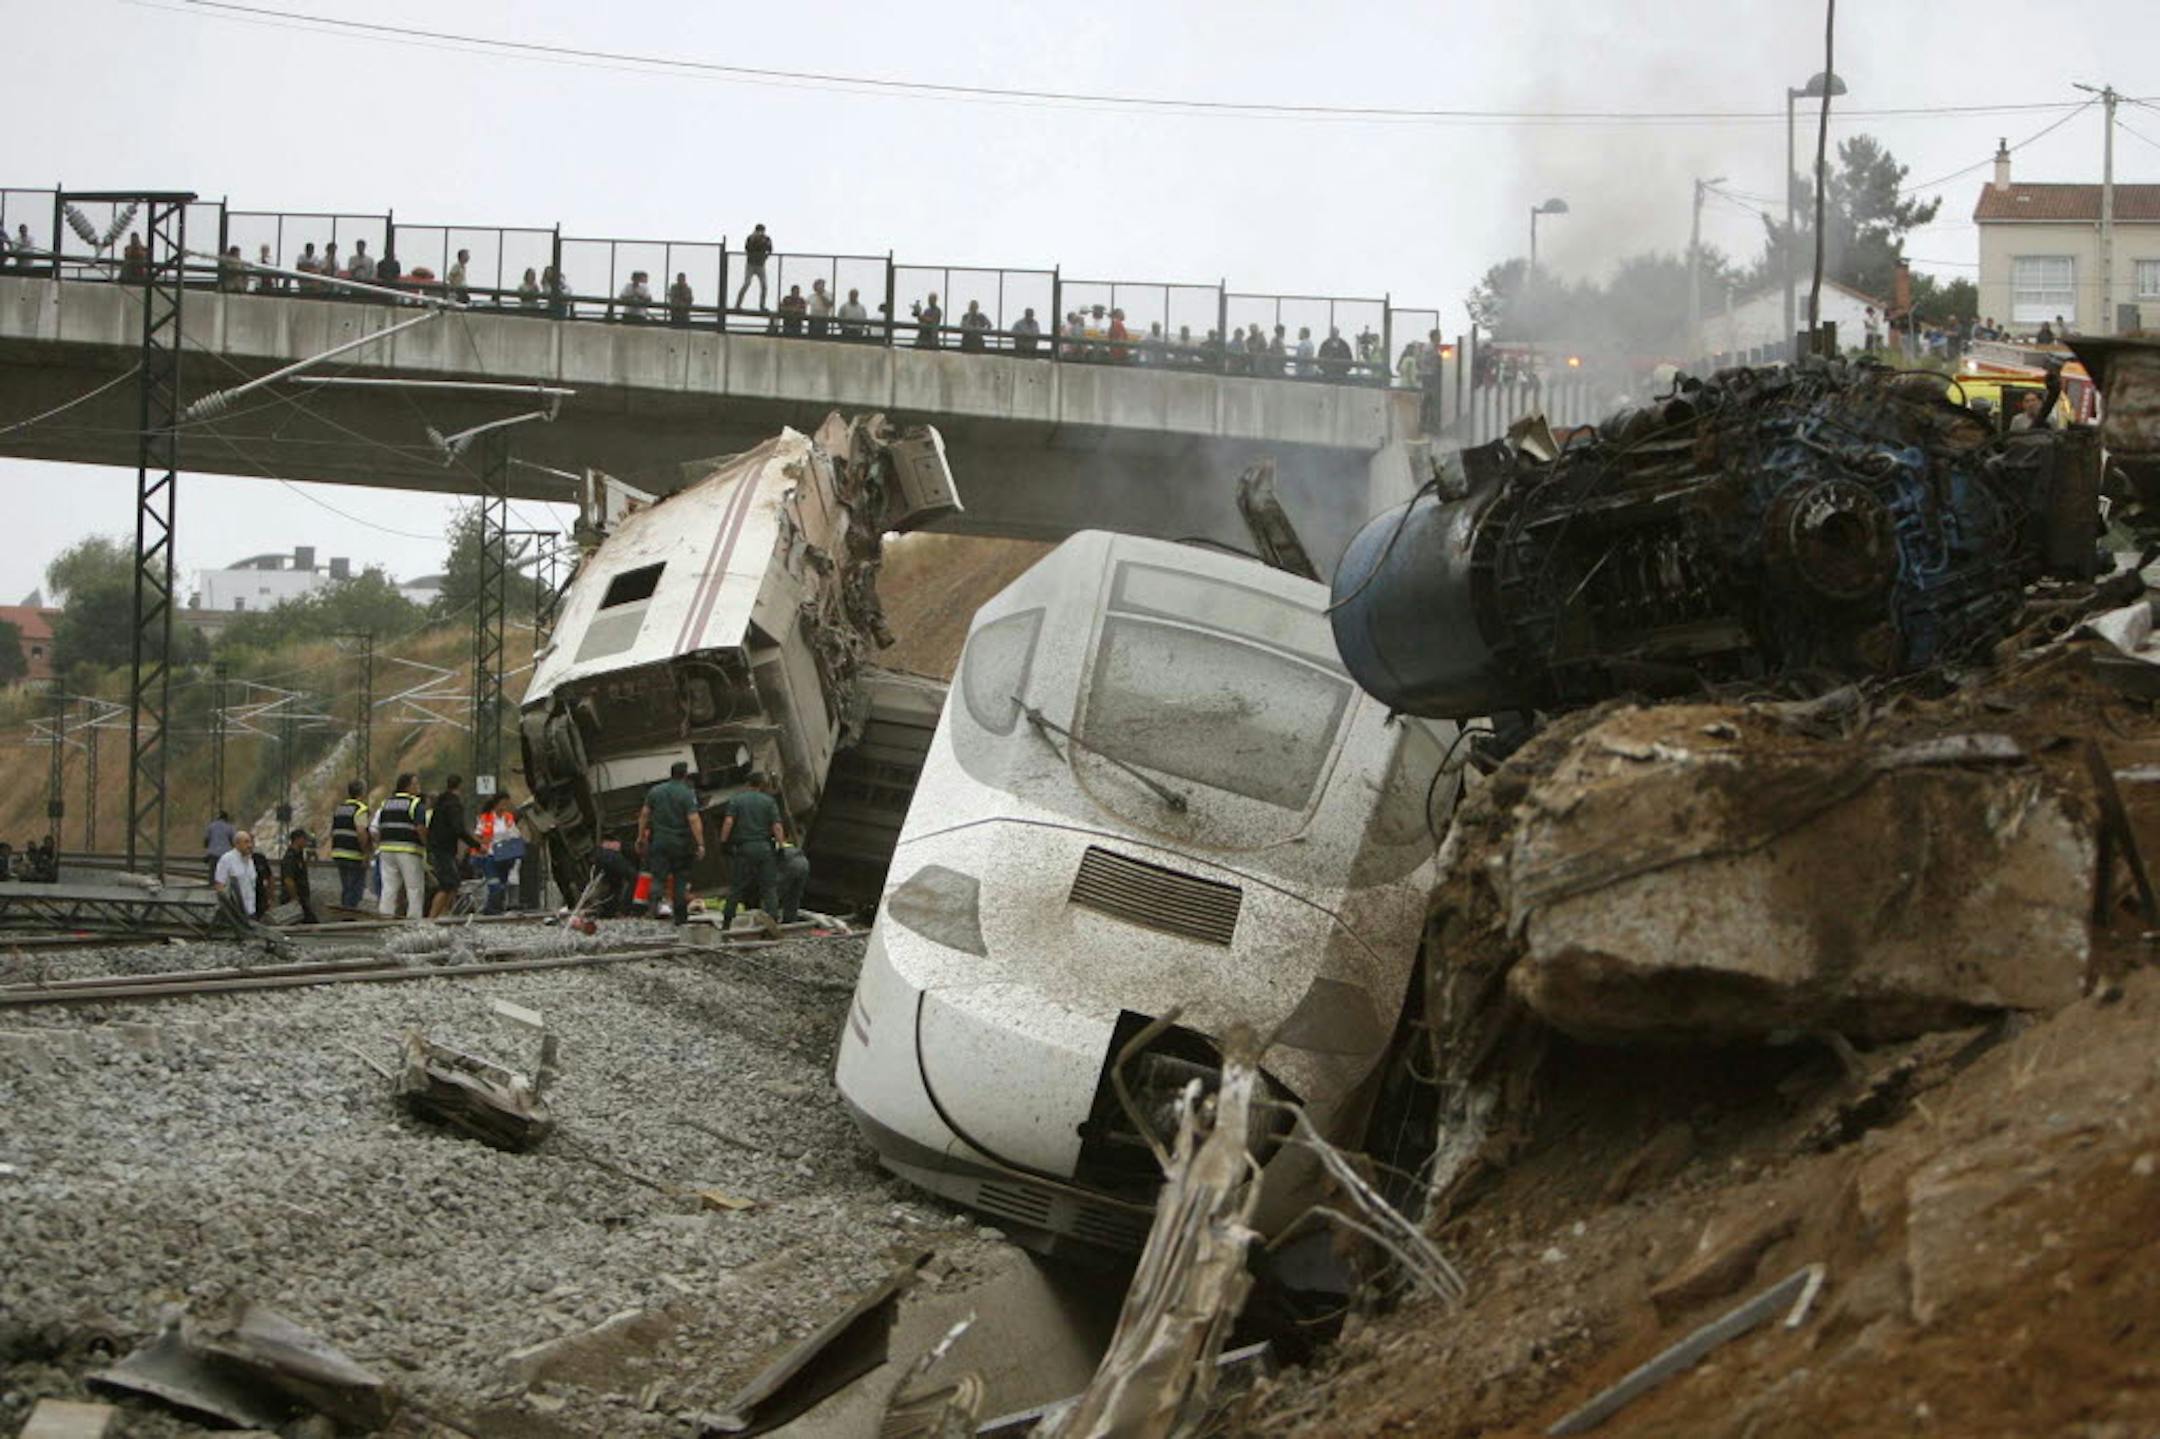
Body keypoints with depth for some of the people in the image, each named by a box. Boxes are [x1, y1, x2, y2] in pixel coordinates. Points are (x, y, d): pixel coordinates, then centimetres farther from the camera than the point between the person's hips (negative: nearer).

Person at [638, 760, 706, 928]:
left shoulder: (655, 791, 3)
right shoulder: (688, 794, -9)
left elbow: (644, 815, 8)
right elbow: (694, 820, -16)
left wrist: (641, 836, 17)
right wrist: (700, 844, -14)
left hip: (659, 840, 2)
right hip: (681, 843, -2)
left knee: (658, 876, 2)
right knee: (681, 878, 9)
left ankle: (656, 899, -27)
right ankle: (680, 916, 12)